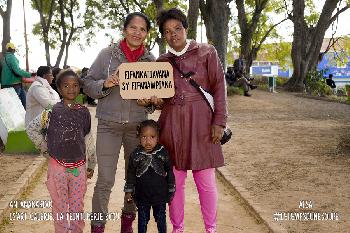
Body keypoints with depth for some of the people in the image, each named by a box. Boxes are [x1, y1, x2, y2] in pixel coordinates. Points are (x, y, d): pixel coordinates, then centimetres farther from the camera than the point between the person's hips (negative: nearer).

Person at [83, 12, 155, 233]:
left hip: (138, 125, 3)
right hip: (109, 125, -2)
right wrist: (105, 84, -19)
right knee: (105, 180, -2)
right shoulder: (107, 54, -2)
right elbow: (88, 84, 1)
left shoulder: (151, 60, 4)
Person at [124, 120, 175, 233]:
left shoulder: (163, 153, -8)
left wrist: (171, 190, 6)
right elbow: (131, 173, 3)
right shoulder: (136, 154, -7)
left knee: (161, 219, 14)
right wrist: (129, 190, 5)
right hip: (142, 195, 0)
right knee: (142, 220, 14)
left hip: (160, 195, 0)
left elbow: (170, 172, 3)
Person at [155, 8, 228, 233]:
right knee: (175, 180, 7)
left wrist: (220, 121, -7)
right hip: (172, 124, 3)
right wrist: (156, 101, -5)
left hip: (201, 122, -3)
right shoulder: (162, 61, 12)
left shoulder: (206, 52, 3)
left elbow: (219, 86, 0)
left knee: (206, 180, 2)